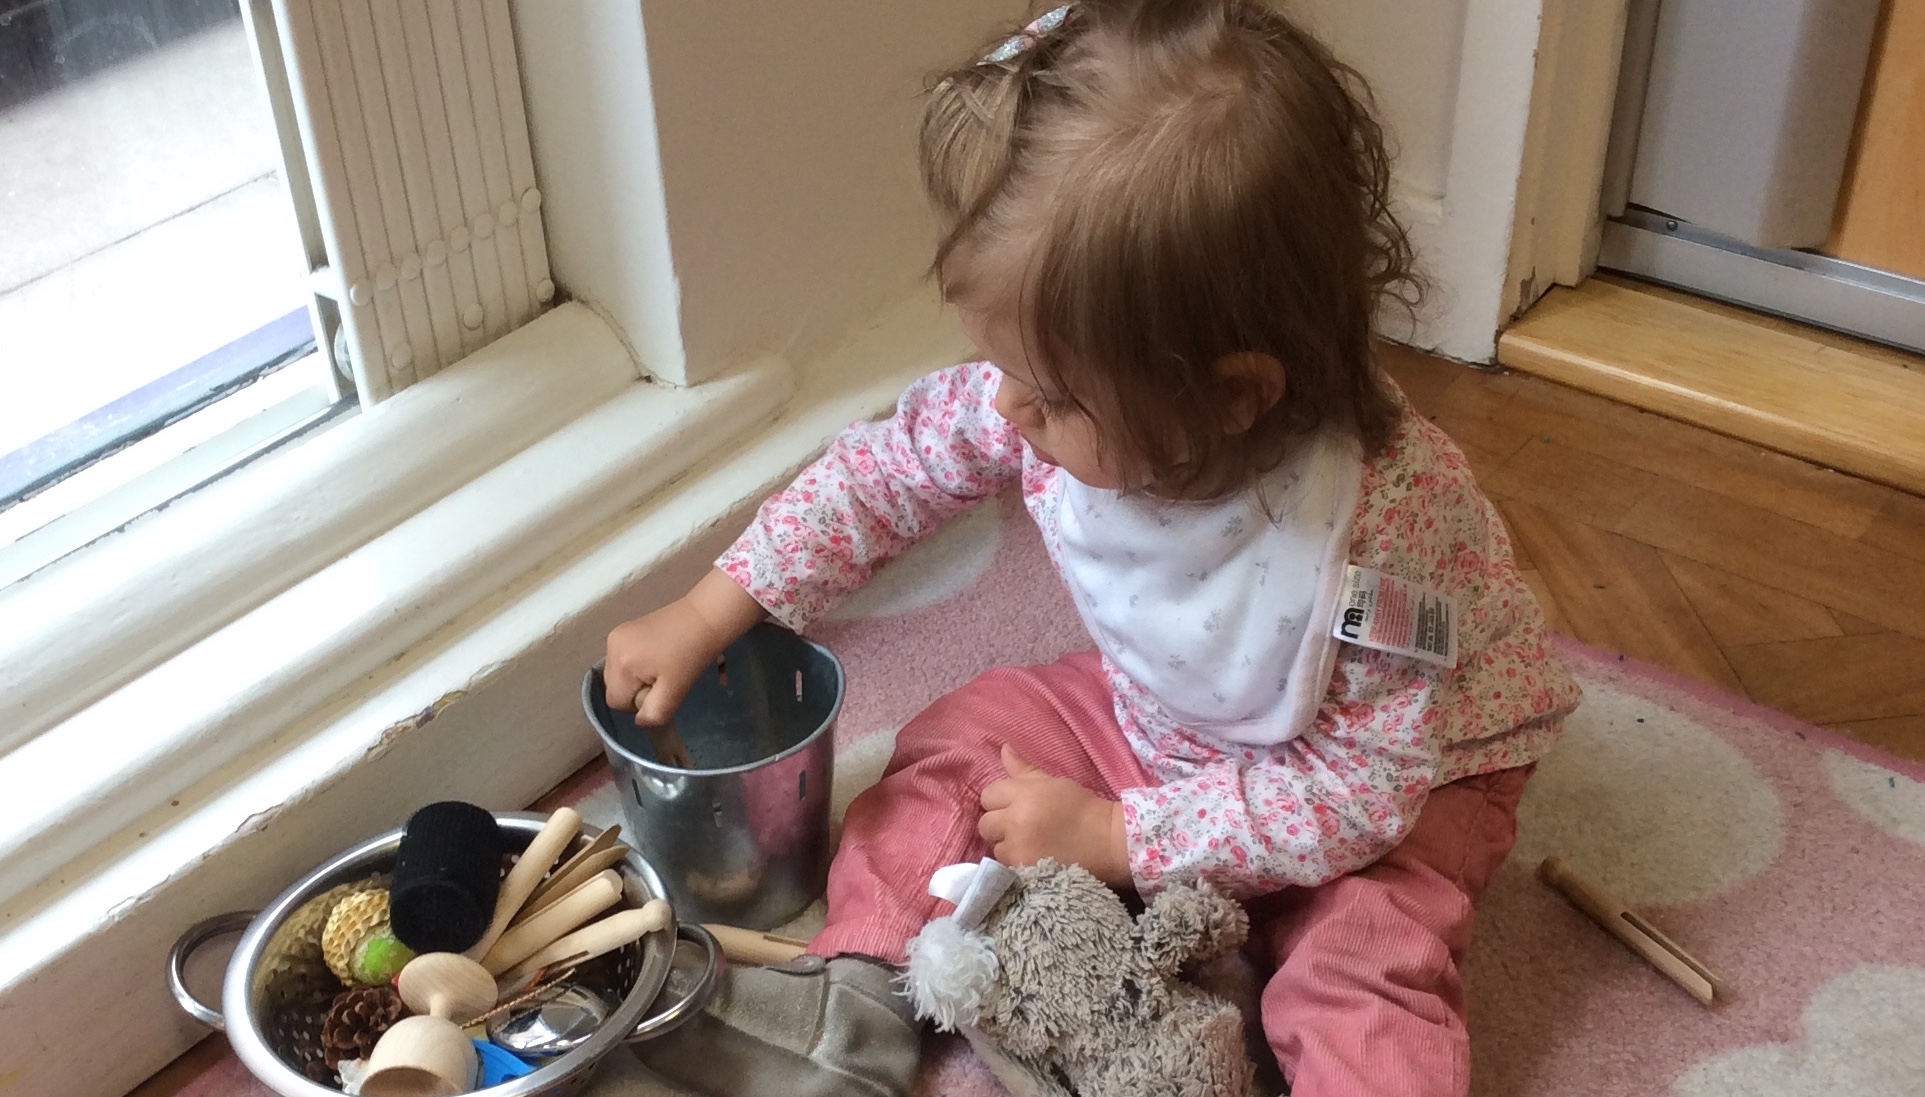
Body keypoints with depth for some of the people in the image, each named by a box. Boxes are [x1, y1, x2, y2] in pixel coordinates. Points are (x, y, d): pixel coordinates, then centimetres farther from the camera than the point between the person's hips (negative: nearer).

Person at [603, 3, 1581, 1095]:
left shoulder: (1378, 524, -40)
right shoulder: (1076, 396, -25)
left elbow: (1360, 788, -30)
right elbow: (897, 460, -8)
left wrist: (1106, 834, -27)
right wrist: (707, 617, -8)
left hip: (1397, 765, -5)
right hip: (1158, 720, 5)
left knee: (1373, 963, -28)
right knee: (962, 738, -4)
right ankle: (854, 1004, -2)